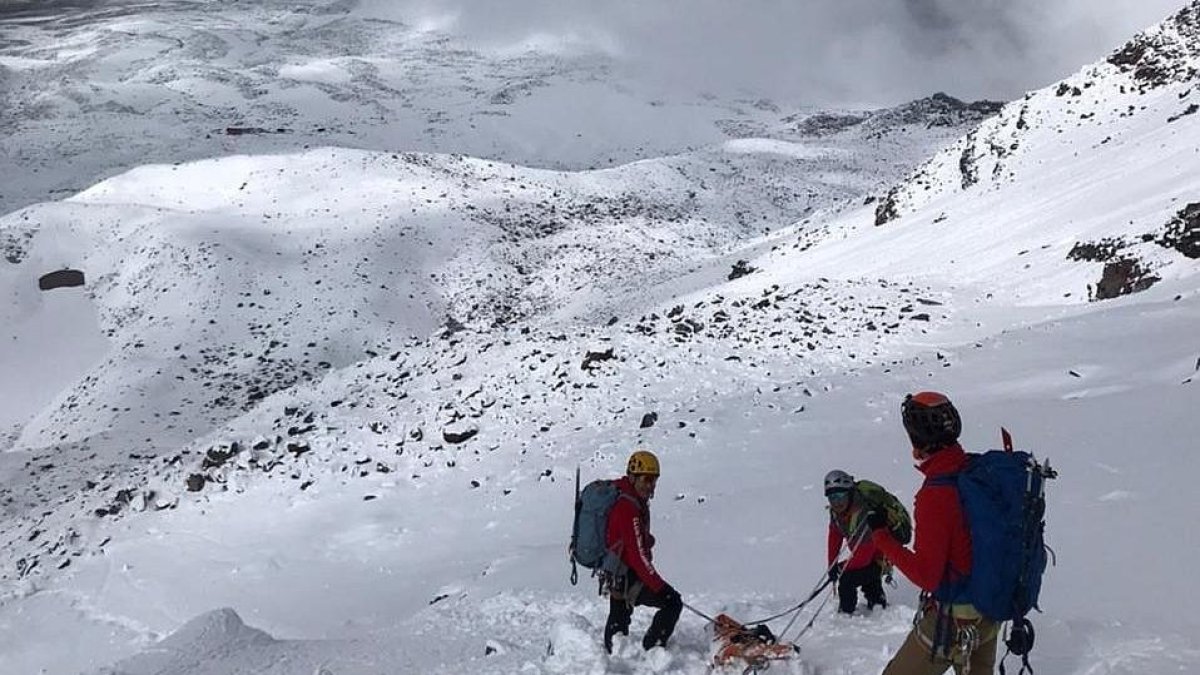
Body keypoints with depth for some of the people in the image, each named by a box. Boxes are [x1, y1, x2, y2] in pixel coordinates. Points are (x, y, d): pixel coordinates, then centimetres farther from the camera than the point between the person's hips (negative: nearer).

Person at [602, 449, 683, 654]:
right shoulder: (628, 508, -25)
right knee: (672, 602, -7)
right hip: (626, 575, -10)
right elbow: (637, 553, -27)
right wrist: (658, 585, -26)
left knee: (619, 617, 24)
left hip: (613, 571, 10)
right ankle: (651, 651, -2)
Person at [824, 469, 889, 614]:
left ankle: (846, 613, -3)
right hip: (864, 555, 8)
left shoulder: (863, 515, -38)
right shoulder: (836, 511, -13)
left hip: (879, 557, -8)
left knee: (846, 580, -19)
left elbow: (864, 556, -32)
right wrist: (832, 565, -4)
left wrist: (841, 567, -18)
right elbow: (835, 536, 2)